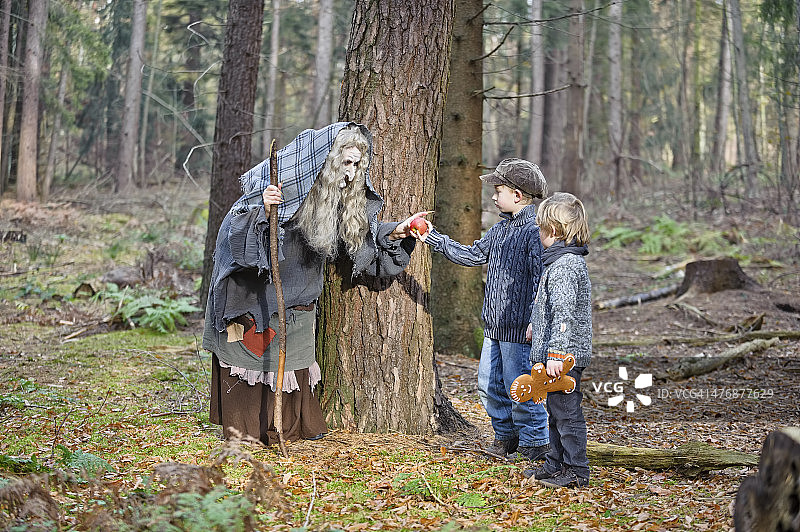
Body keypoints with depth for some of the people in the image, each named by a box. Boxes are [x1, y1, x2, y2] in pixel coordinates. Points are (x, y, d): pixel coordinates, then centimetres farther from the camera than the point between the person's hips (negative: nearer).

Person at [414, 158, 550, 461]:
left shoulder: (535, 231, -15)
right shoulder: (500, 229, 14)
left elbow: (540, 279, -19)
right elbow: (473, 255, 22)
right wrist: (433, 238, 20)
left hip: (520, 328, -9)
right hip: (495, 325, 9)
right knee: (489, 385, 14)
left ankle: (535, 441, 13)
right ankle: (505, 436, 29)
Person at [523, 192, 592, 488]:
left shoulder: (565, 265, -19)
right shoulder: (565, 261, 15)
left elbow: (564, 314, -24)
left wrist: (555, 353, -25)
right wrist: (536, 327, 38)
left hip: (565, 355, -11)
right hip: (555, 354, 11)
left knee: (566, 411, -4)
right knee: (556, 411, 17)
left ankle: (576, 471, 2)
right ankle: (556, 464, 27)